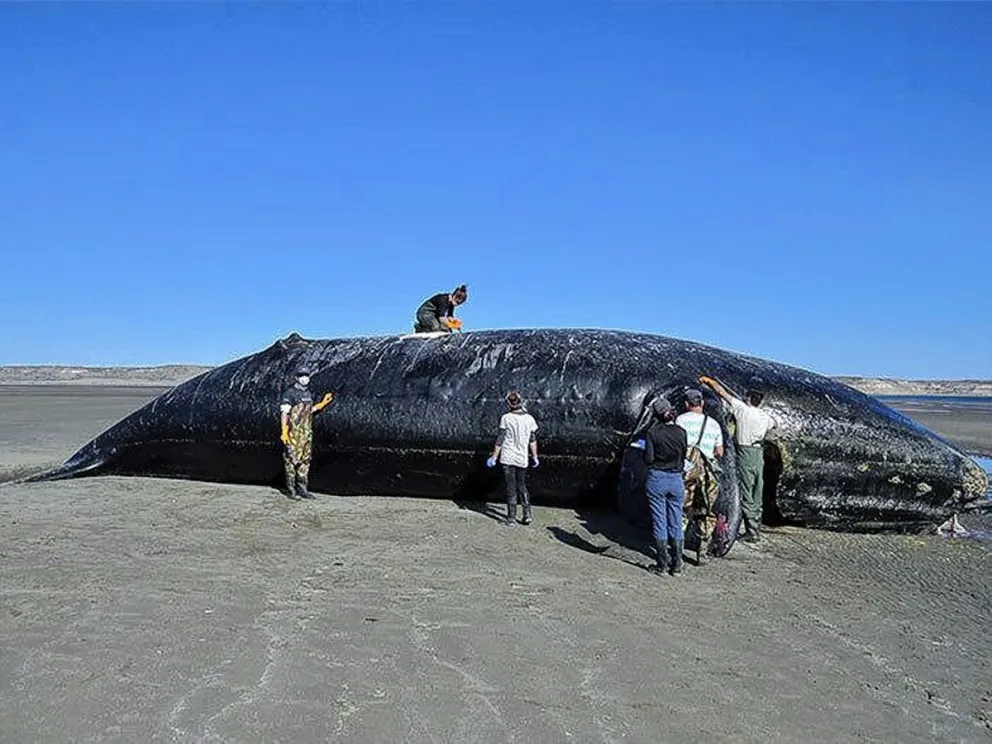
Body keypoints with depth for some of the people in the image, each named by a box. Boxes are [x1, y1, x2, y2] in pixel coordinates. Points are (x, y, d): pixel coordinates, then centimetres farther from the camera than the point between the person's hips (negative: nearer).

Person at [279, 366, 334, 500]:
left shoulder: (308, 393, 13)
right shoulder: (290, 393, -10)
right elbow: (284, 413, -14)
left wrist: (322, 404, 16)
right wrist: (284, 432, -23)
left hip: (307, 433, 8)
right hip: (293, 433, -8)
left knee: (305, 461, 10)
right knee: (292, 460, -3)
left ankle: (302, 489, 18)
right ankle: (290, 490, 5)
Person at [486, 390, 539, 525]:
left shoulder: (506, 418, -12)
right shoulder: (529, 419, -1)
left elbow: (500, 440, -10)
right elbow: (533, 440, 5)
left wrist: (493, 457, -3)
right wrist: (534, 457, 16)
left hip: (508, 458, -3)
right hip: (522, 459, 3)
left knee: (511, 488, 4)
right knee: (522, 487, 17)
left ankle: (511, 517, 9)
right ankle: (527, 514, 11)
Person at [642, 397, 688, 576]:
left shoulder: (652, 433, -9)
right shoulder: (681, 432, -1)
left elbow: (648, 458, -11)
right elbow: (684, 458, 5)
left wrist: (645, 451, 8)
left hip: (656, 479, -2)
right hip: (676, 480, 3)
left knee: (659, 522, 5)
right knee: (676, 524, 11)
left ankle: (662, 564, 8)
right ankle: (677, 565, 15)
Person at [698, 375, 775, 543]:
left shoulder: (742, 409, -10)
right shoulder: (764, 416, 8)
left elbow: (722, 392, -4)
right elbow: (774, 424, 33)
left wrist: (709, 380, 7)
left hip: (745, 454, -7)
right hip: (759, 455, 7)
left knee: (746, 494, -3)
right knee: (757, 494, 13)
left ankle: (752, 532, -2)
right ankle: (756, 529, 20)